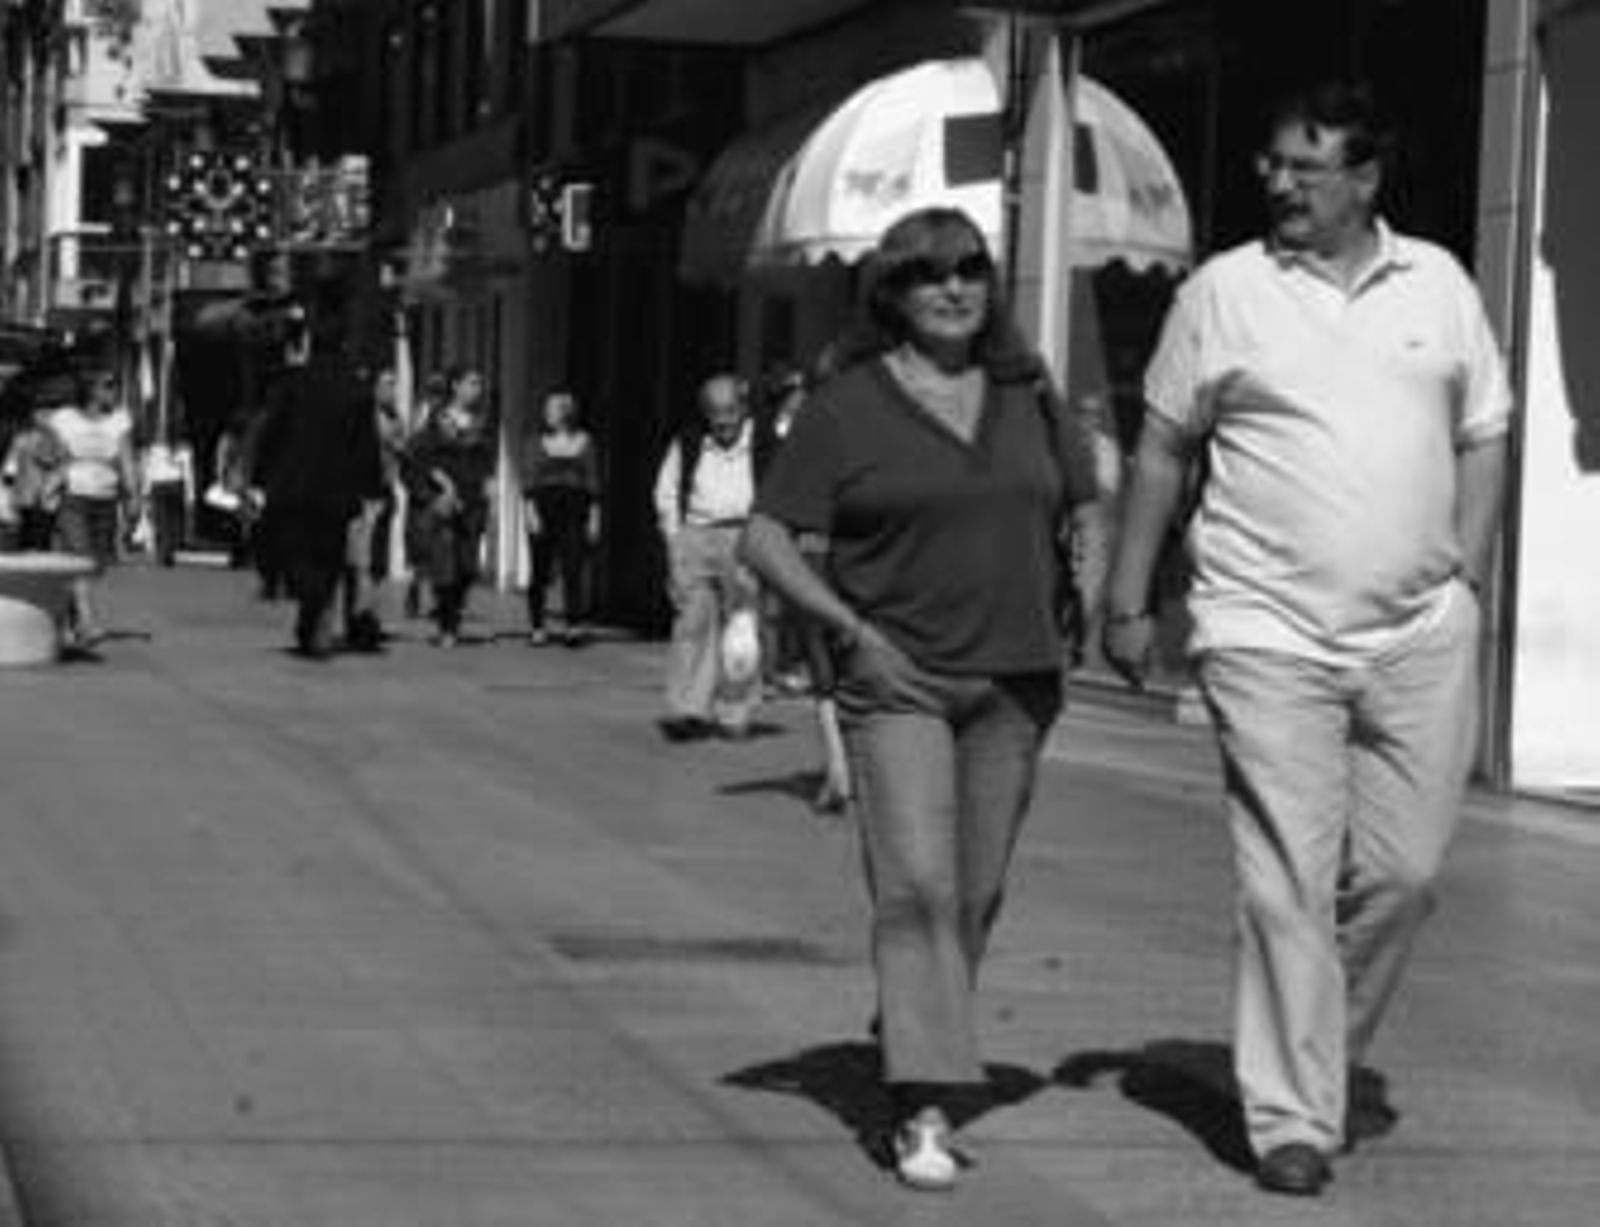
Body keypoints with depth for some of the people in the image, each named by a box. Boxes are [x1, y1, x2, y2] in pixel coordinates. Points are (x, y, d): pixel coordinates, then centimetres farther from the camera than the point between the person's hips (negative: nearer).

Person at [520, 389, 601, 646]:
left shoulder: (584, 441, 8)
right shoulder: (536, 442, 6)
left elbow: (593, 481, 8)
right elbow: (528, 480, 1)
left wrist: (594, 516, 3)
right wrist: (530, 511, -10)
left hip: (574, 511, 0)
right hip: (544, 508, 0)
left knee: (574, 567, -10)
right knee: (541, 571, 2)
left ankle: (574, 625, -14)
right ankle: (536, 626, 10)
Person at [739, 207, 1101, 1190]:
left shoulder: (1027, 397, 9)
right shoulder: (846, 409, -4)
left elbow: (1087, 512, 21)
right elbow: (766, 540, -5)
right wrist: (852, 630, -13)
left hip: (1014, 680, 5)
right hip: (897, 680, -4)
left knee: (977, 895, 9)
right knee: (917, 888, -14)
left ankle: (906, 1033, 32)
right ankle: (927, 1113, -16)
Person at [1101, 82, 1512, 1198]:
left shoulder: (1438, 285, 8)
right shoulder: (1224, 292, 1)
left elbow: (1483, 438, 14)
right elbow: (1162, 451, 6)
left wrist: (1467, 580, 4)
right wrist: (1129, 601, 5)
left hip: (1421, 638, 3)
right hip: (1270, 636, -3)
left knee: (1405, 872, 6)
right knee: (1289, 885, -4)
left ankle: (1337, 1052, 29)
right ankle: (1294, 1118, 2)